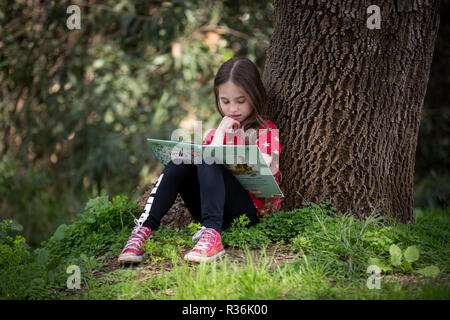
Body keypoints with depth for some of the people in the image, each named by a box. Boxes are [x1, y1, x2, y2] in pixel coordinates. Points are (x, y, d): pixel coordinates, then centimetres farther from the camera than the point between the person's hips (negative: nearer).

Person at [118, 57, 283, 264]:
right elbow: (210, 167, 9)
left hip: (251, 210, -5)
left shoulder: (266, 130, 6)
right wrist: (220, 132, 0)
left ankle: (212, 236, -52)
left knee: (207, 162, -29)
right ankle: (144, 228, -34)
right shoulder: (217, 132, 22)